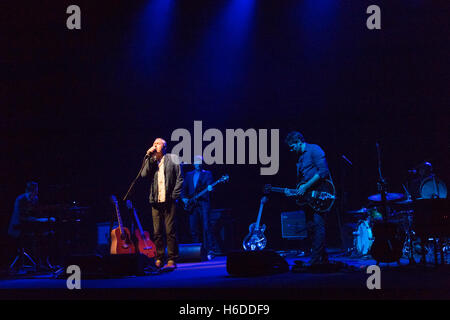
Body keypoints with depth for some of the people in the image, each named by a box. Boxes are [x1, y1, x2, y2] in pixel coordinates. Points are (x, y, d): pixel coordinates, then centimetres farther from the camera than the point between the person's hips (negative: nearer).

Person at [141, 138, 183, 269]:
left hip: (169, 201, -3)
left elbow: (179, 179, 3)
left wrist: (175, 196, -5)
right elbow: (144, 174, -1)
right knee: (157, 232, 2)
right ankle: (159, 259, 10)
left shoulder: (173, 159, 7)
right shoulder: (151, 161, 16)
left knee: (170, 231, -5)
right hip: (156, 201, 3)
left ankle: (172, 259, 0)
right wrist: (149, 156, -3)